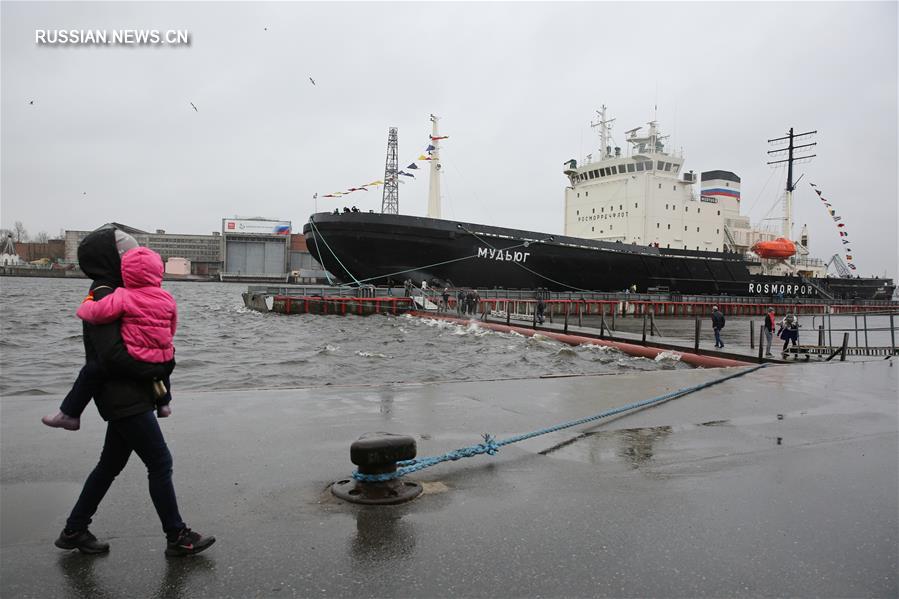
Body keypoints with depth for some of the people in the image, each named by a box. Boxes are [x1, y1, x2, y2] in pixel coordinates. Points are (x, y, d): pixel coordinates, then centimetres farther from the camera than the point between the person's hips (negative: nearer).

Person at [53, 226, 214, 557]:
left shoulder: (110, 293, 15)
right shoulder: (104, 297, -18)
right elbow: (112, 355, -25)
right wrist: (157, 367, -17)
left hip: (123, 399, 10)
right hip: (125, 399, -10)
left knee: (111, 464, 19)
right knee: (160, 462, -3)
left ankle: (74, 531, 32)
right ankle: (177, 537, 7)